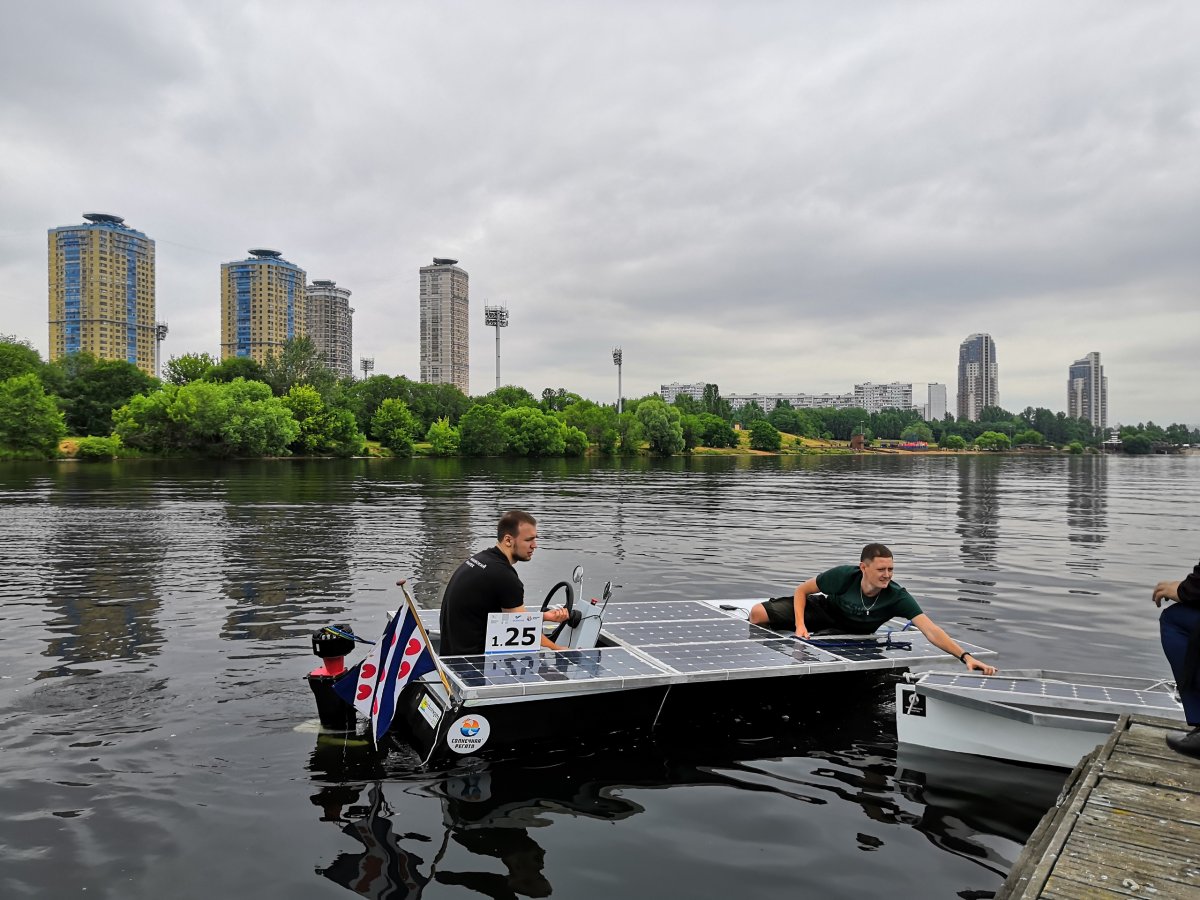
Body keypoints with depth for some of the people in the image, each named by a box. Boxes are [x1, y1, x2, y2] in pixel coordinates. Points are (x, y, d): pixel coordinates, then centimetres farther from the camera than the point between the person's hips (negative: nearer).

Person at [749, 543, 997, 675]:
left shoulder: (898, 598, -33)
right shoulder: (843, 576, -31)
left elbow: (931, 631, -40)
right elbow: (802, 590, -15)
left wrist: (965, 656, -53)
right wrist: (800, 625, -27)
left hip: (851, 633, 0)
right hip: (822, 610, 0)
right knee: (758, 613, -15)